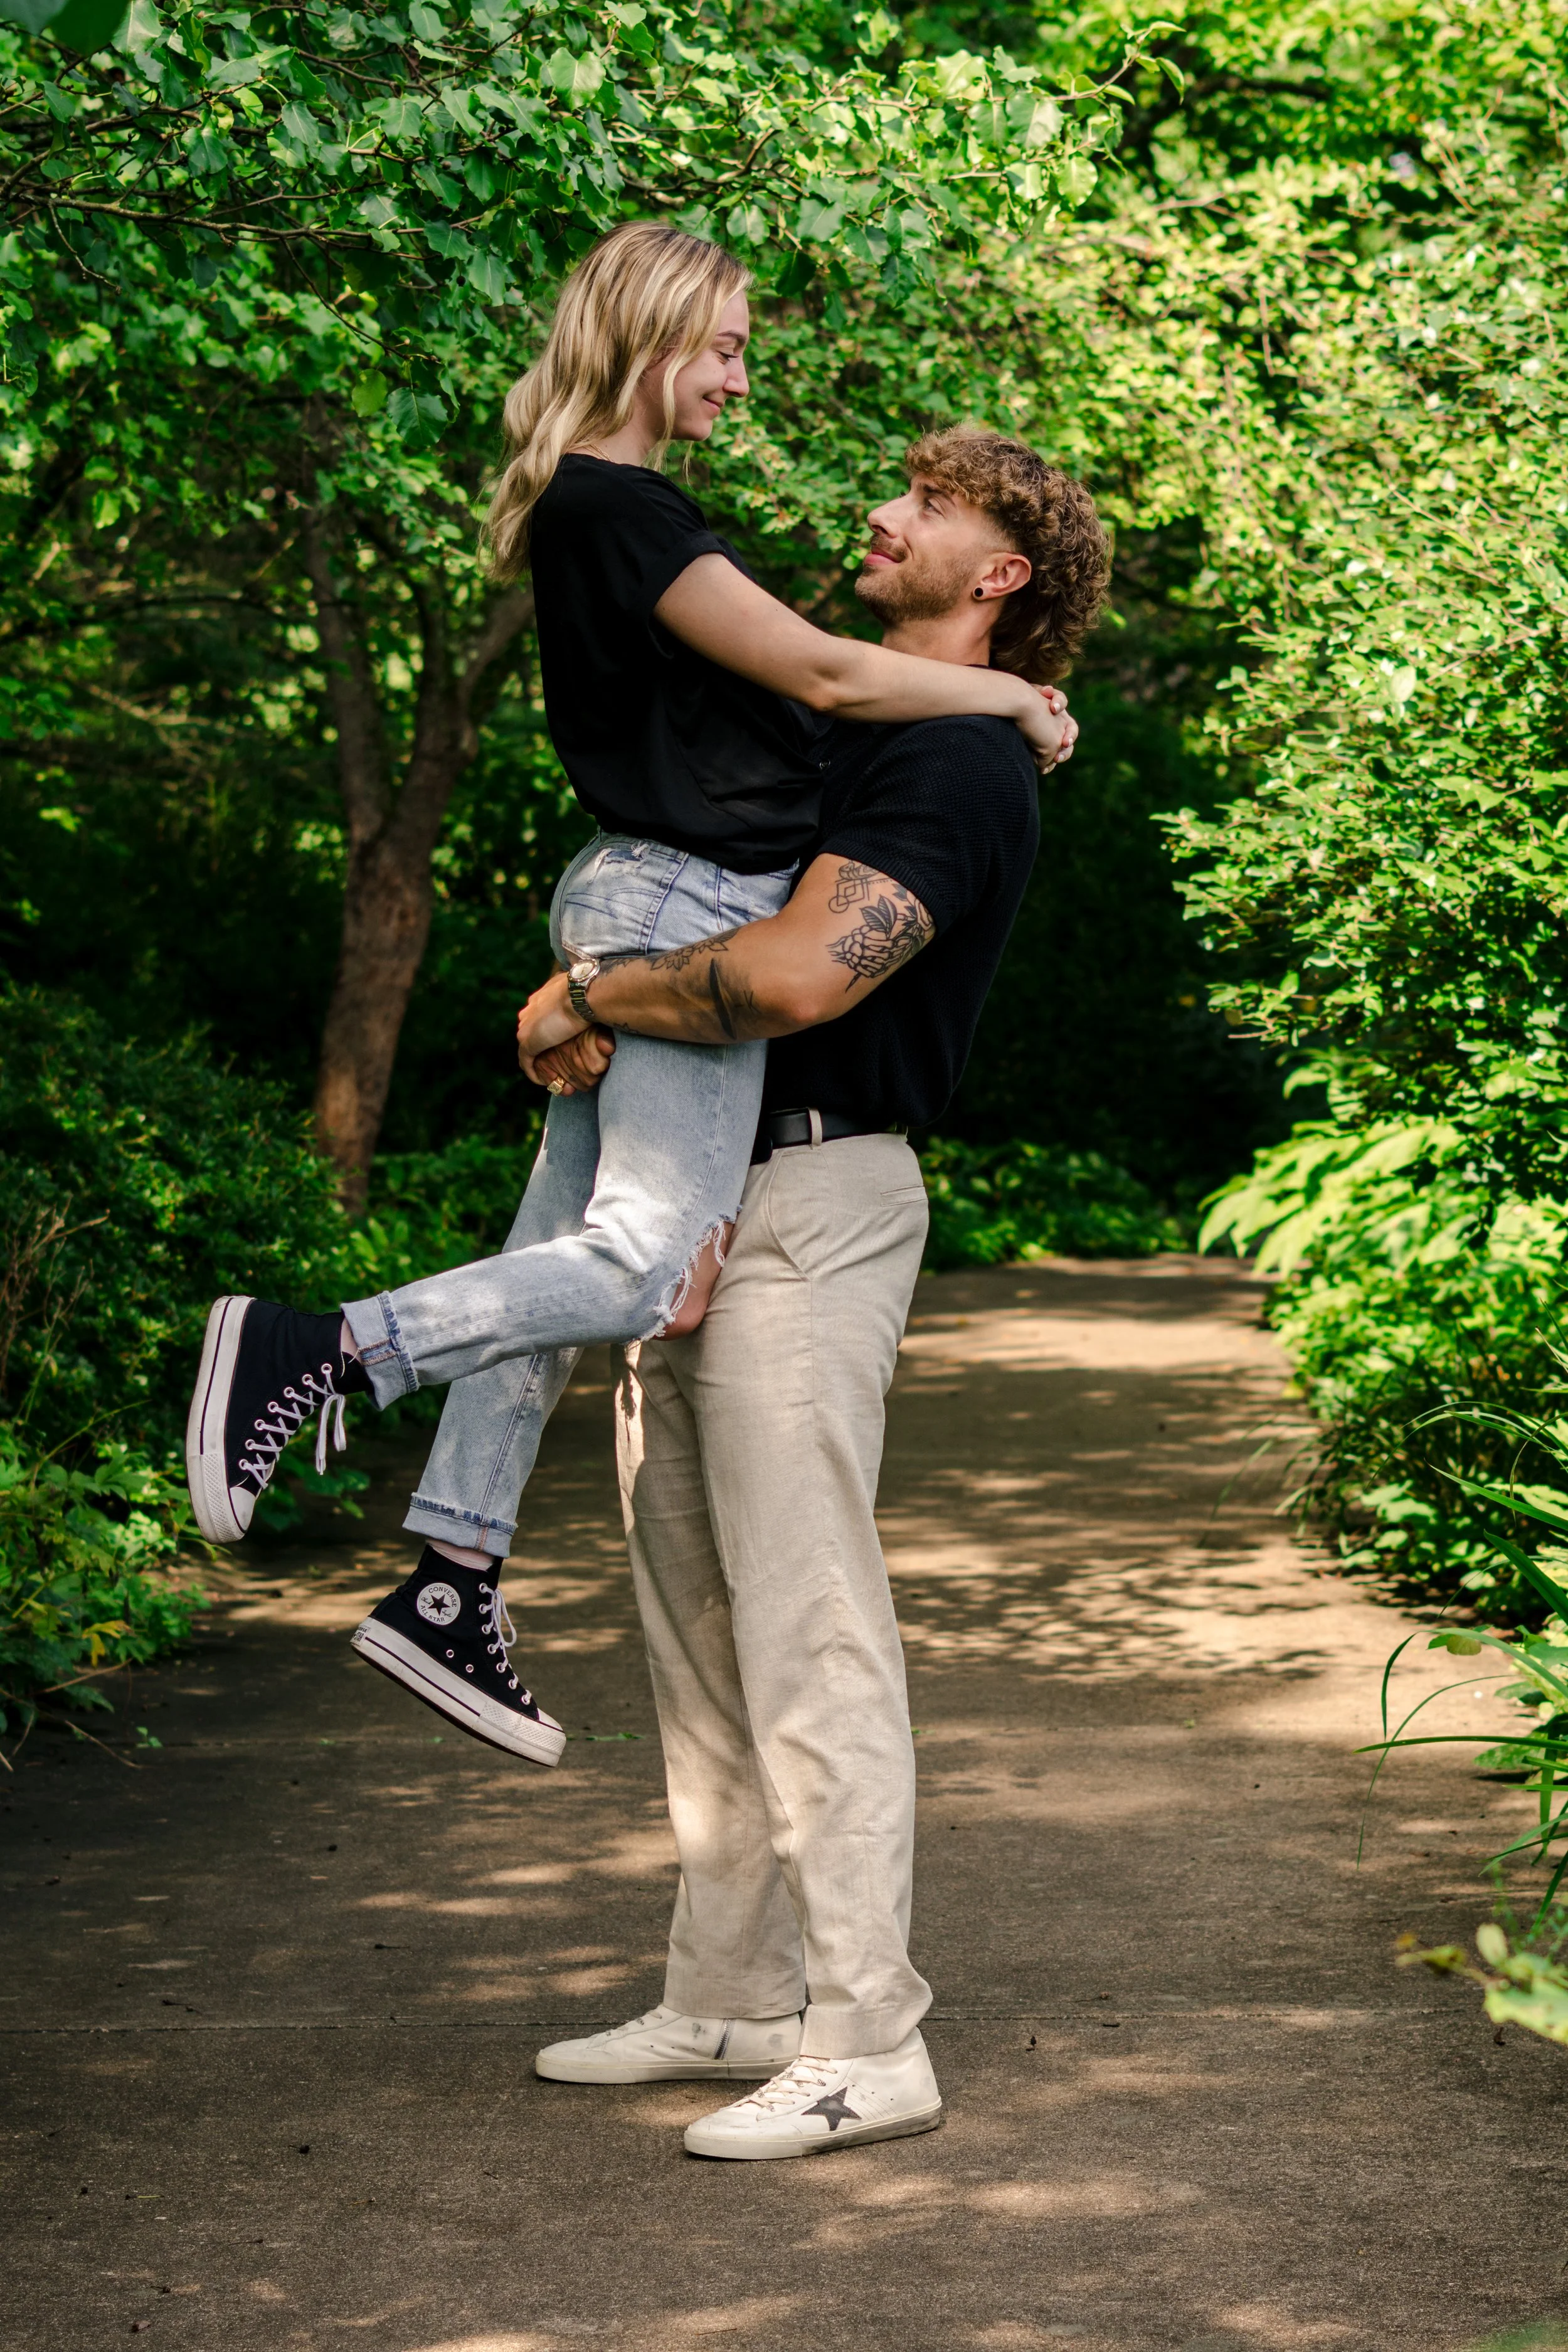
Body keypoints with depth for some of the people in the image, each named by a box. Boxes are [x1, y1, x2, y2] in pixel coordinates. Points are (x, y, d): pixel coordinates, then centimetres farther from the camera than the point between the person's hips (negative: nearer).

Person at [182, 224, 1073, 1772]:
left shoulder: (601, 510, 17)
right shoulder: (616, 511, -15)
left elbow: (740, 693, 22)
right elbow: (823, 672, -17)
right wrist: (1018, 700, -5)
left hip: (641, 899, 10)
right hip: (685, 910, -10)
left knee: (564, 1250, 10)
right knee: (647, 1262, -13)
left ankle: (451, 1587, 14)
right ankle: (311, 1354, -18)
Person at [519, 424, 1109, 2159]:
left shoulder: (958, 768, -12)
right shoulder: (837, 737, 20)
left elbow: (797, 973, -27)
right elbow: (669, 905, 22)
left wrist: (583, 995, -12)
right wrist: (583, 1010, -1)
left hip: (809, 1211, -10)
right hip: (694, 1201, 10)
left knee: (808, 1631, -9)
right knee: (696, 1621, 12)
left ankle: (868, 2046, -4)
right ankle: (730, 2000, 21)